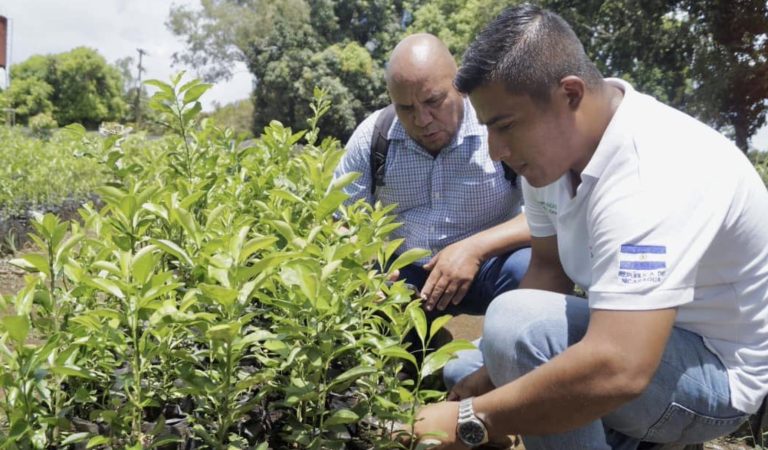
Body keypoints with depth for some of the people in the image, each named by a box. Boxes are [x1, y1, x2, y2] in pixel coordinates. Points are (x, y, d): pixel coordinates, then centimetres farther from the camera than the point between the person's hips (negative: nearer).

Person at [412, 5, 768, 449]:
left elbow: (616, 370, -42)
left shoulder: (648, 173, -34)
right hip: (631, 338, 9)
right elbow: (549, 268, 2)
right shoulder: (553, 141, -5)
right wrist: (487, 377, -9)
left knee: (516, 324, -32)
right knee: (463, 373, 14)